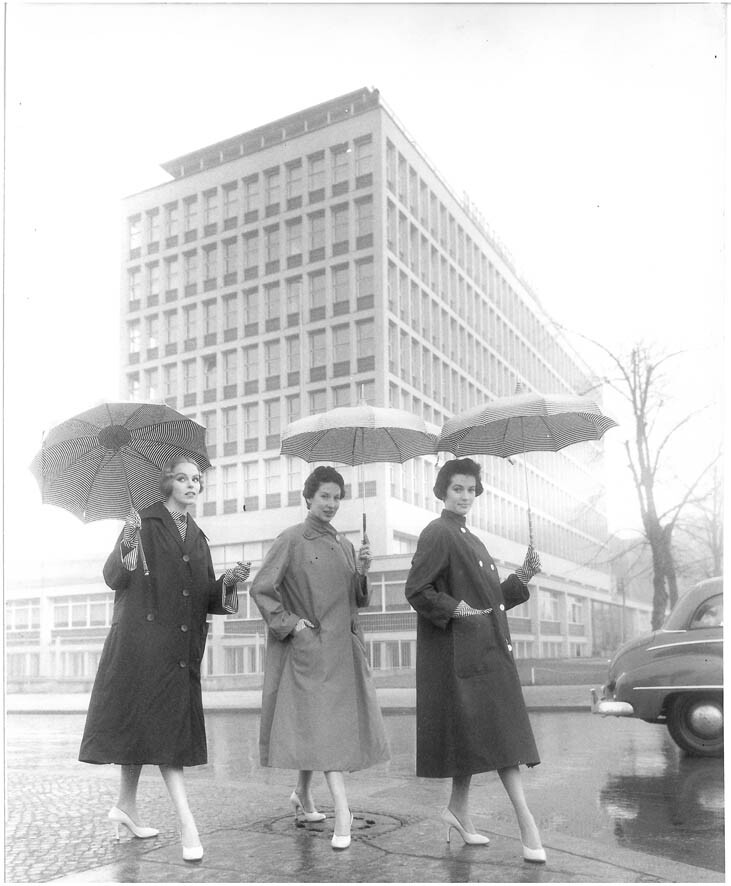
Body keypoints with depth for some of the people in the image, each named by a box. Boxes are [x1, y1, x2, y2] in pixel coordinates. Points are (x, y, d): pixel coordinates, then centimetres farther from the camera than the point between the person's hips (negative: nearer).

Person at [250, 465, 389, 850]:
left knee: (314, 723, 13)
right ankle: (341, 809, -10)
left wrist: (362, 570, -4)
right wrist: (290, 624, -12)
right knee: (321, 721, -11)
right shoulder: (292, 539, -5)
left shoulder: (344, 544, 12)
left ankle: (303, 794, 31)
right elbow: (261, 589, -8)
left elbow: (357, 600, 14)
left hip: (343, 646, 6)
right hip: (310, 645, -6)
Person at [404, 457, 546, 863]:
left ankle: (458, 809, 22)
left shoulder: (469, 539, 19)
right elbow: (417, 591, -16)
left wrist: (522, 578, 6)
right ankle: (525, 820, -7)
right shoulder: (437, 534, -9)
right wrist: (457, 610, -20)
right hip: (459, 650, -9)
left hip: (485, 650, 9)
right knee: (492, 731, -9)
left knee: (478, 733, 12)